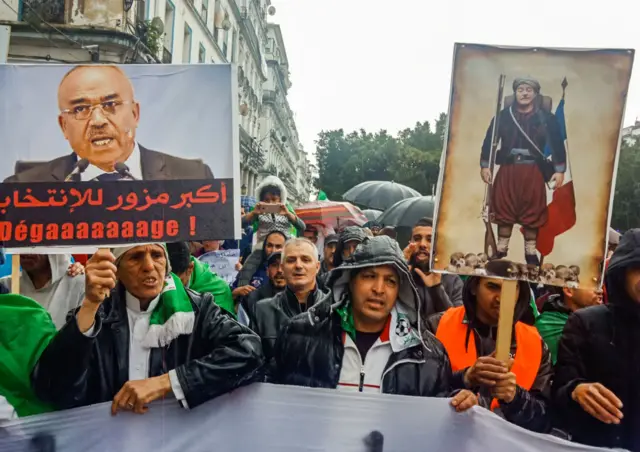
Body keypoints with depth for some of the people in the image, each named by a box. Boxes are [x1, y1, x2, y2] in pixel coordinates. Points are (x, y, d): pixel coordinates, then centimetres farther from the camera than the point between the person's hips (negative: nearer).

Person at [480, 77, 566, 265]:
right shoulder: (503, 116, 5)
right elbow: (489, 140, 7)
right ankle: (501, 252, 18)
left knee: (532, 214, 4)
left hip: (533, 172, -1)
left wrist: (560, 170, -4)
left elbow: (557, 144, 3)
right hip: (507, 170, 1)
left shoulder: (546, 118, 3)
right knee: (504, 212, 6)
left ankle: (531, 254, 16)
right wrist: (485, 166, 1)